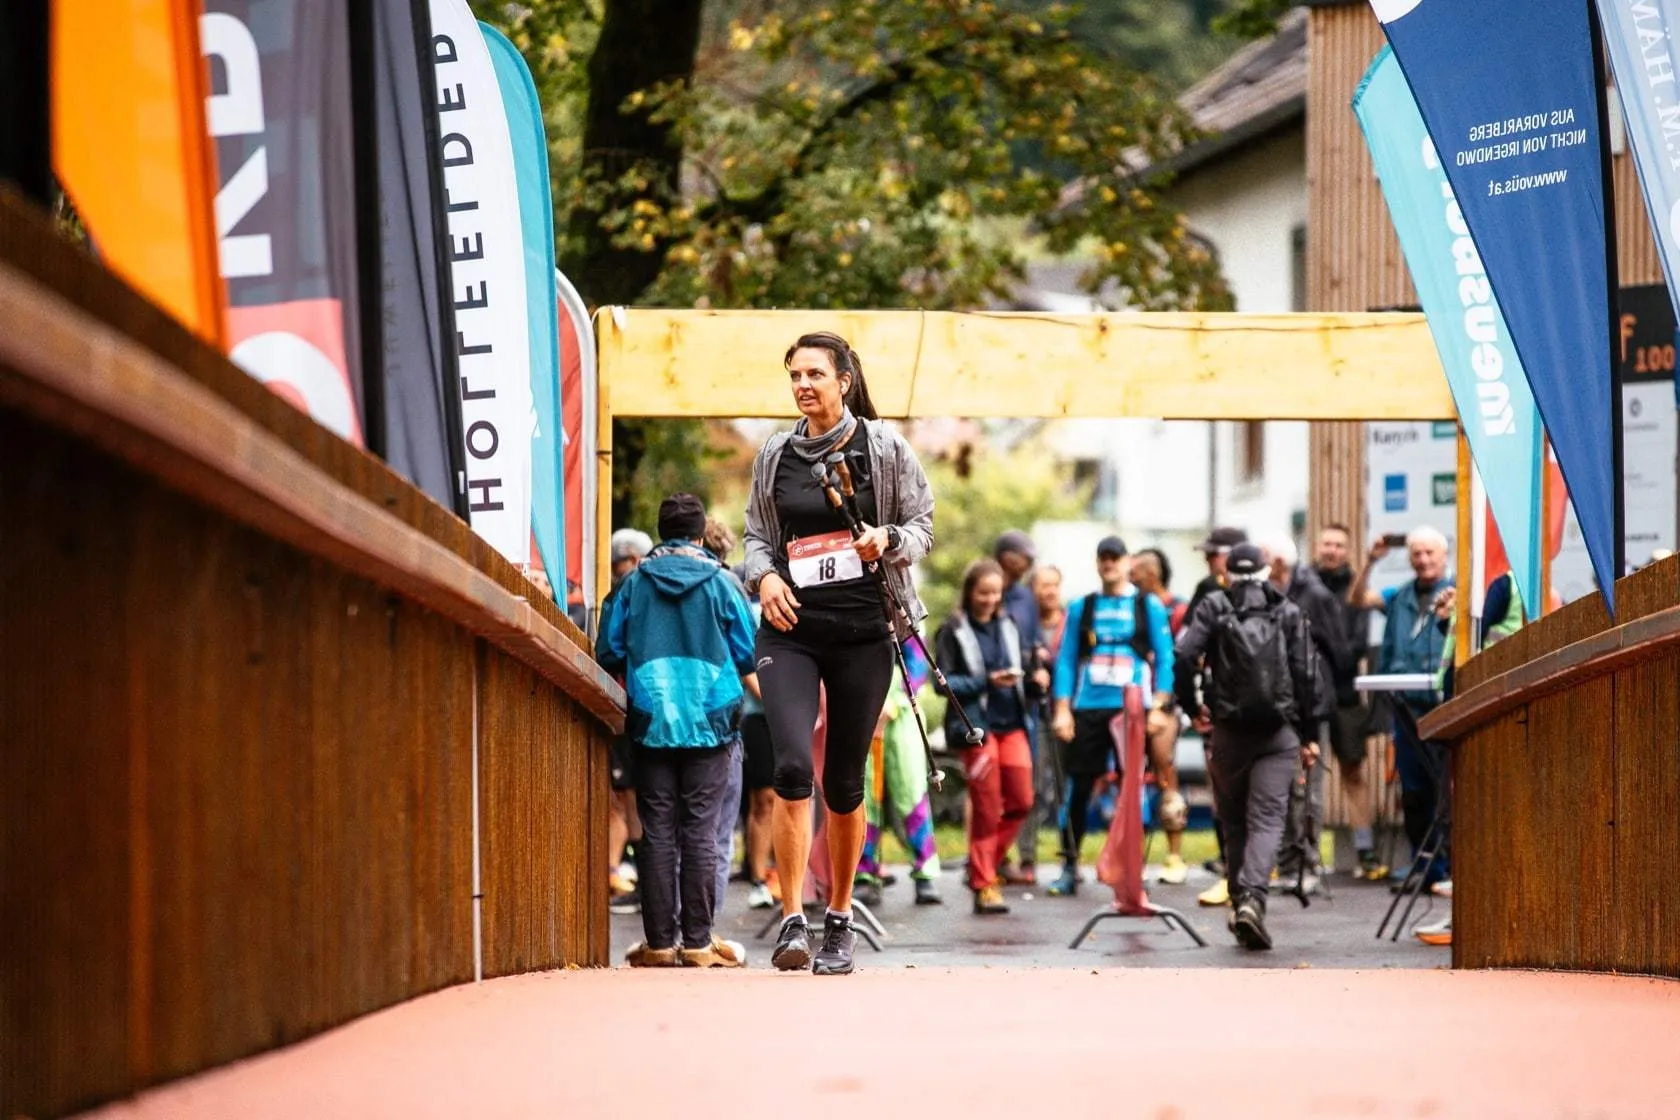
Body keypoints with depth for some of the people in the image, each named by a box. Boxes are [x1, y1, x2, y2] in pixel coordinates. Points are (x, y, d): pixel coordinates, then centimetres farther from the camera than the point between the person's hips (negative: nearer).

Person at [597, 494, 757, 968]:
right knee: (700, 833, 0)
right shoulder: (719, 583, 1)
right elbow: (747, 655, 5)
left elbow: (608, 654, 6)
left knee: (657, 833, 2)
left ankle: (659, 941, 0)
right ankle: (698, 941, -3)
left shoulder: (635, 583, 3)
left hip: (651, 724, 1)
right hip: (711, 722, -1)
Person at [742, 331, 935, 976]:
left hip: (863, 631, -1)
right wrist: (764, 574, -4)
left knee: (843, 781, 4)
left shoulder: (884, 448, 2)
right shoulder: (775, 456, 9)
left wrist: (888, 540, -15)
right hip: (791, 629, 1)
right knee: (792, 767, -17)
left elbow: (923, 524, 6)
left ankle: (839, 921, 21)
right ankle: (792, 921, -15)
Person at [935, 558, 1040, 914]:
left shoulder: (1007, 626, 14)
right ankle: (983, 884, 5)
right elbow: (945, 682, -8)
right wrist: (987, 682, -19)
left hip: (1011, 723, 5)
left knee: (1021, 801, 2)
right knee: (986, 808, -3)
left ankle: (986, 865, 20)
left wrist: (1032, 682, -2)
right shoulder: (953, 631, -3)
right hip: (976, 726, -5)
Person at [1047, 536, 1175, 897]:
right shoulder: (1081, 608, 12)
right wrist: (1062, 710, 0)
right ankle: (1069, 867, 8)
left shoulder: (1149, 606, 7)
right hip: (1087, 711, 2)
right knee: (1076, 788, 0)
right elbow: (1066, 661, 10)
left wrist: (1158, 707, -6)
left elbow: (1165, 660, 4)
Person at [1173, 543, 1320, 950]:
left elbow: (1184, 655, -11)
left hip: (1229, 732, 1)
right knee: (1267, 820, -7)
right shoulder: (1289, 612, 5)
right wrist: (1308, 735, 9)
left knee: (1234, 822, 14)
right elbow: (1306, 675, 2)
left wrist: (1191, 704, 5)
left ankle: (1239, 903, 16)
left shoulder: (1212, 607, 2)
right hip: (1278, 733, -1)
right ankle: (1253, 898, -27)